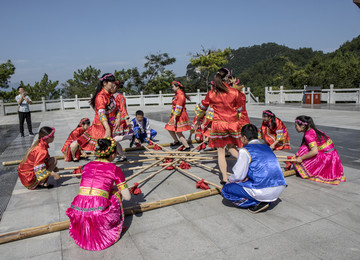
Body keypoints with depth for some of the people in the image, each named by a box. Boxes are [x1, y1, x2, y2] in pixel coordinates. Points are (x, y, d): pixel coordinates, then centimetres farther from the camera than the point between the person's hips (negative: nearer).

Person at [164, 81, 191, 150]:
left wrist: (174, 117, -24)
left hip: (180, 116, -10)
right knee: (170, 129, 20)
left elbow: (178, 107, -23)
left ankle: (187, 146, -4)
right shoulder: (177, 94, 13)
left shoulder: (180, 95, -18)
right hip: (176, 115, 10)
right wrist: (172, 115, 23)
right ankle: (176, 141, 37)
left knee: (178, 132, -9)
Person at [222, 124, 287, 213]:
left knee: (226, 189, 6)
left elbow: (239, 176, -5)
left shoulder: (245, 151, -6)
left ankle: (258, 203, -2)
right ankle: (266, 200, 12)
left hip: (263, 192, -8)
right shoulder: (266, 147, 16)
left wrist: (230, 179, 17)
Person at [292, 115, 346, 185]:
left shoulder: (308, 135, -20)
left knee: (304, 149, -12)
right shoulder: (312, 130, 8)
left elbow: (314, 151, -28)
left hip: (326, 157, -9)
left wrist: (301, 158, -18)